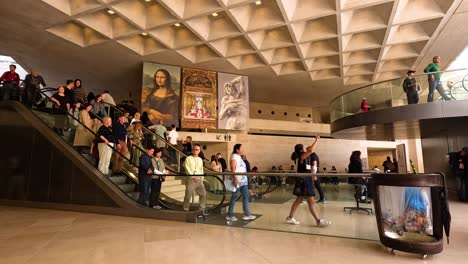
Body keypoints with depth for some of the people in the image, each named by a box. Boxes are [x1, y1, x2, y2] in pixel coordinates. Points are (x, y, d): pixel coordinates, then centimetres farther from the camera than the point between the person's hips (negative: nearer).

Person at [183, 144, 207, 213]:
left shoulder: (200, 160, 18)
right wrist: (193, 177, -17)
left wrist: (202, 178, 6)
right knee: (188, 195, -3)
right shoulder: (188, 159, 1)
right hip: (190, 179, -5)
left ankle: (203, 209, 9)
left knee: (203, 194, -1)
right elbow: (187, 169, -8)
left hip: (199, 180, 5)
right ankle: (186, 209, 12)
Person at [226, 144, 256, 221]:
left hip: (243, 181, 9)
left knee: (246, 196, 8)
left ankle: (247, 214, 13)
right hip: (237, 181, -9)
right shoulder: (234, 156, -9)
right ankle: (230, 215, 9)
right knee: (234, 197, -1)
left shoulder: (239, 157, 18)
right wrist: (235, 178, -29)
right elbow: (232, 168, -21)